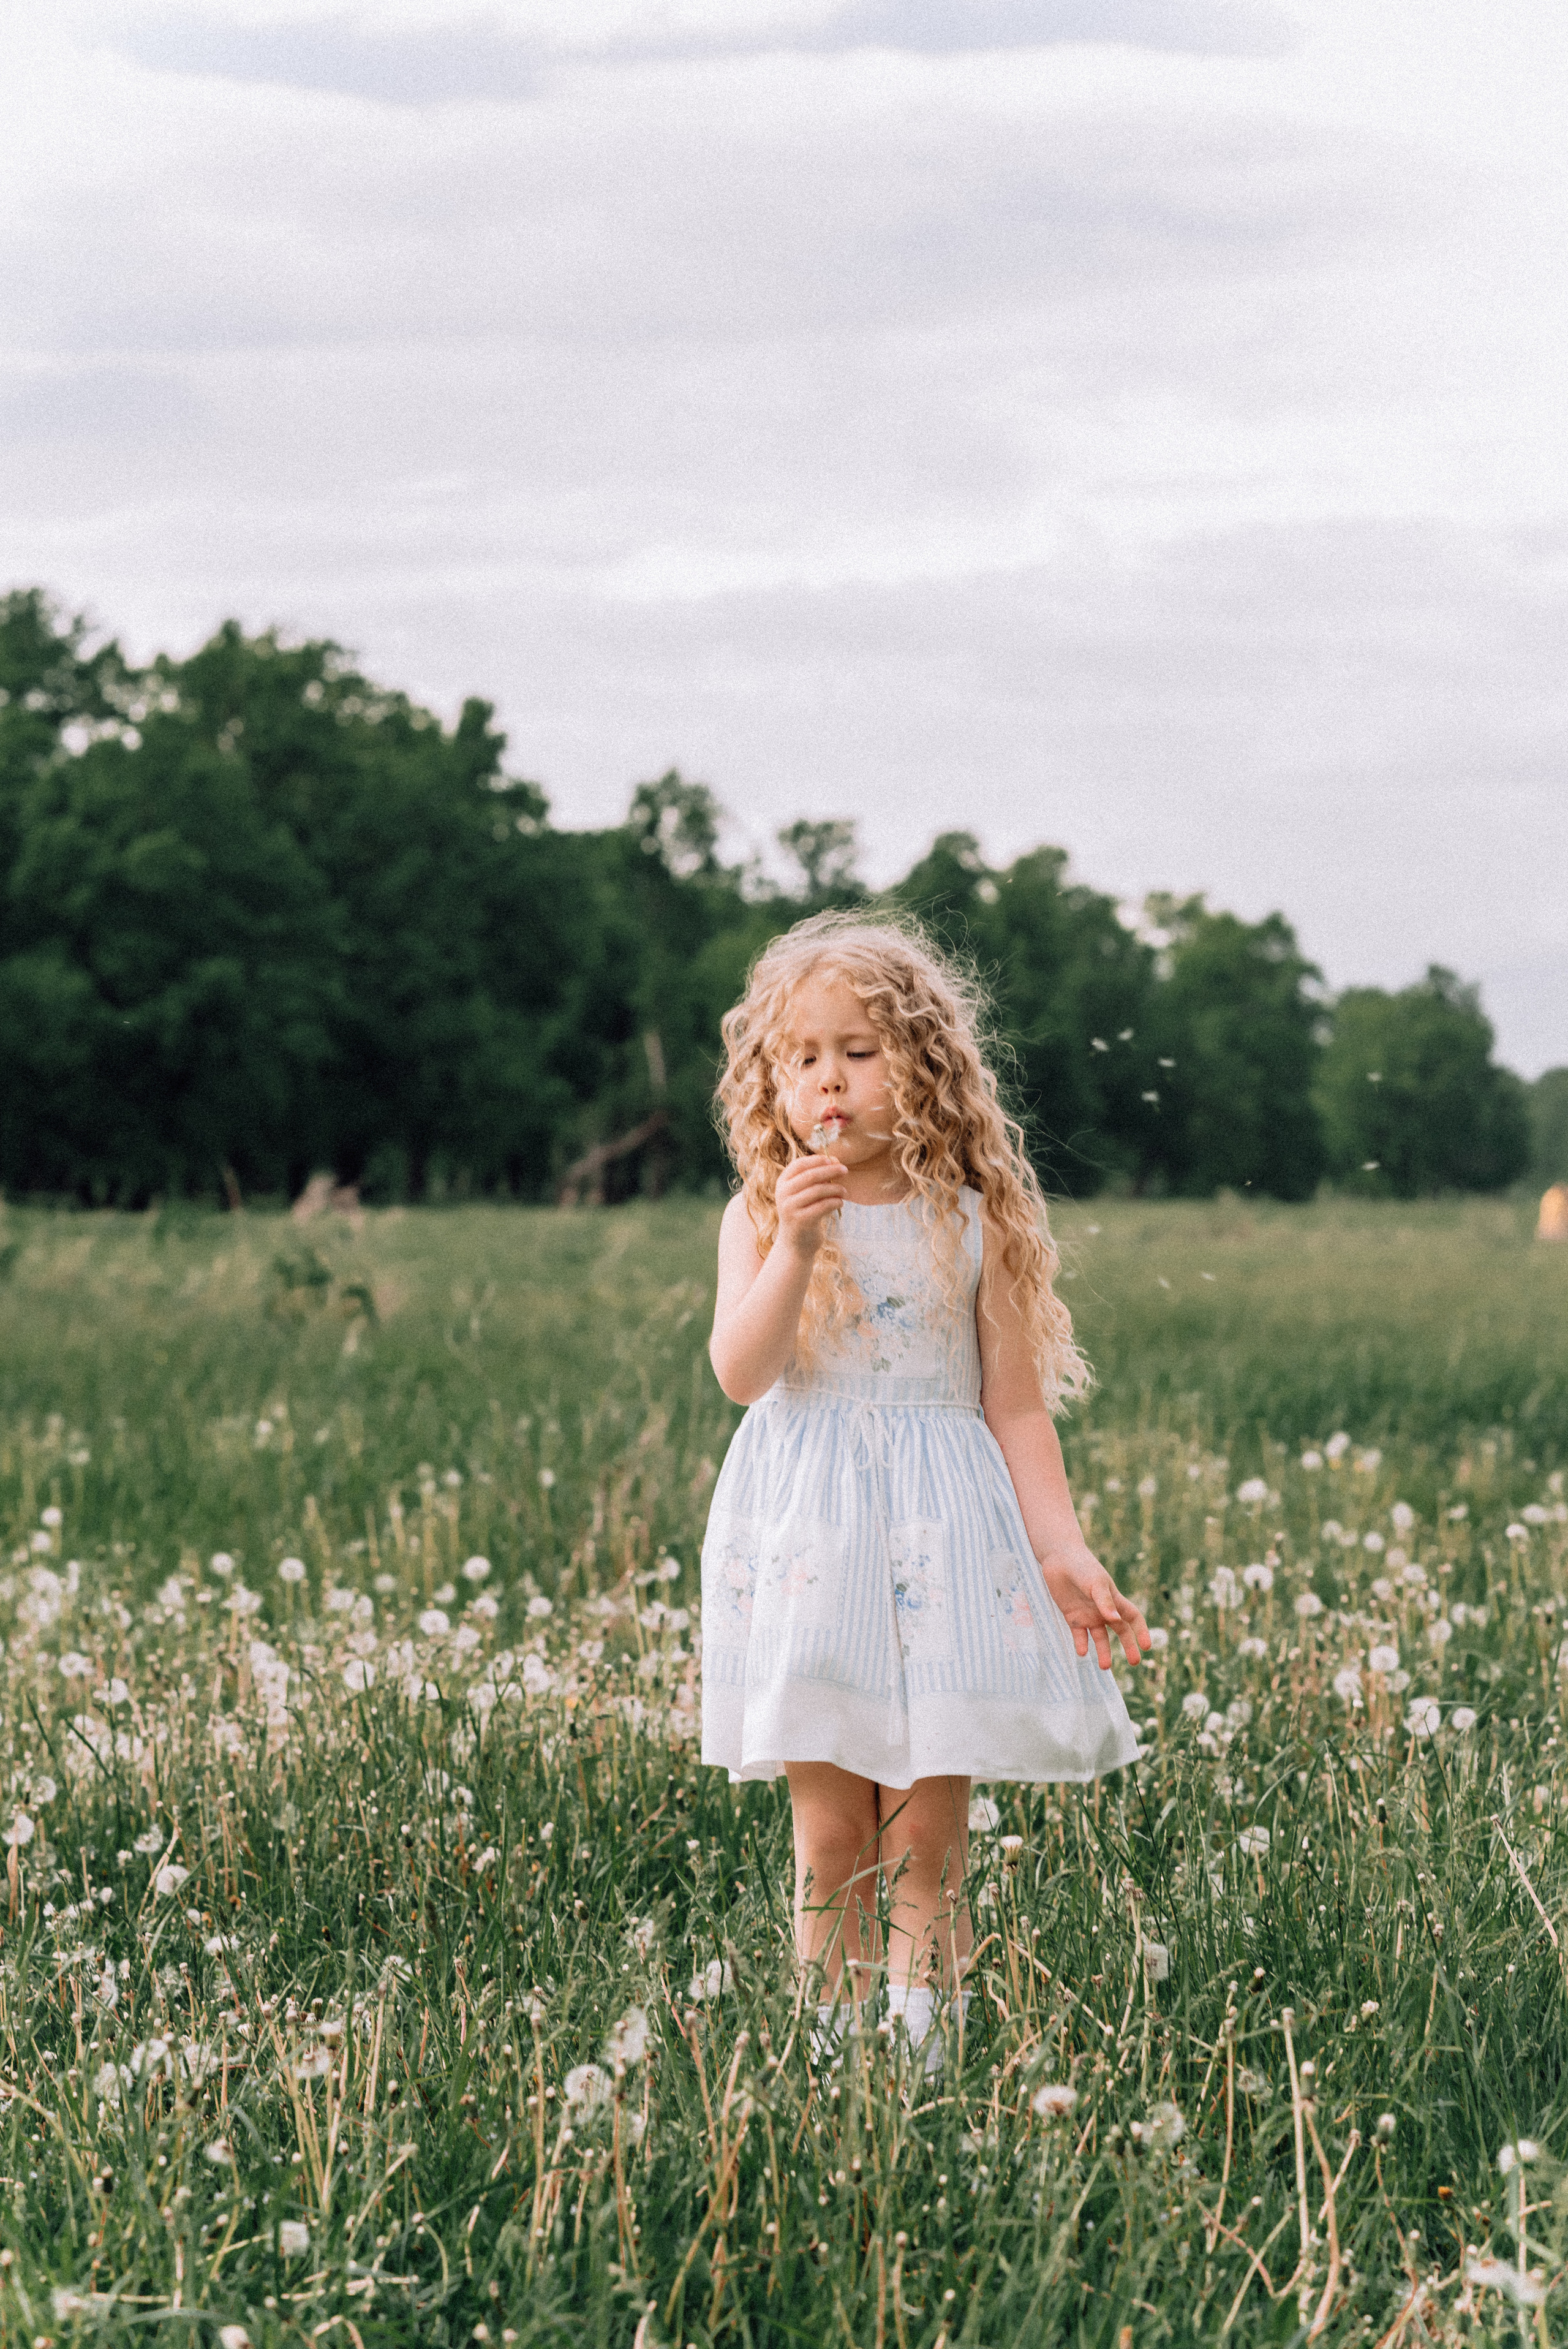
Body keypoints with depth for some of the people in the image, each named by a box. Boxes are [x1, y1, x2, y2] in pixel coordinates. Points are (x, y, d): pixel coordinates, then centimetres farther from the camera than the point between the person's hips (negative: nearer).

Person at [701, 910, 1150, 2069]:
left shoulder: (971, 1222, 4)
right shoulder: (761, 1216, 4)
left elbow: (1017, 1405, 4)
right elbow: (741, 1372, -10)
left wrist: (1063, 1549, -5)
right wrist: (797, 1245, -21)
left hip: (943, 1530, 0)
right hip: (809, 1535, 0)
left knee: (927, 1836, -1)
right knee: (830, 1830, 1)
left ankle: (922, 2035, 3)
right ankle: (831, 2044, 7)